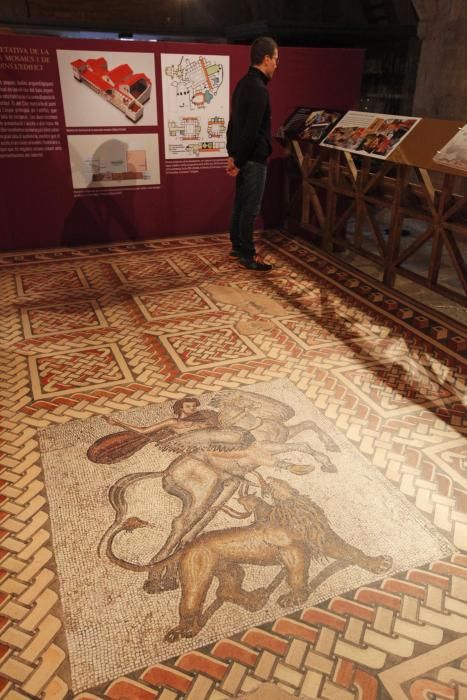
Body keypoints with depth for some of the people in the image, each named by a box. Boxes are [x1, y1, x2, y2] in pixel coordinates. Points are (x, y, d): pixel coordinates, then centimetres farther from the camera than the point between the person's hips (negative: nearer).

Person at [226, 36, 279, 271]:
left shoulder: (243, 83, 12)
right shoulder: (259, 89, -19)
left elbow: (233, 122, 15)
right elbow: (252, 131, -22)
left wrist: (232, 154, 16)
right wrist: (238, 160, -16)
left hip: (243, 156, 10)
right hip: (253, 158, -10)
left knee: (240, 204, 16)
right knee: (250, 208, -3)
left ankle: (237, 246, 26)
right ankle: (248, 255, 5)